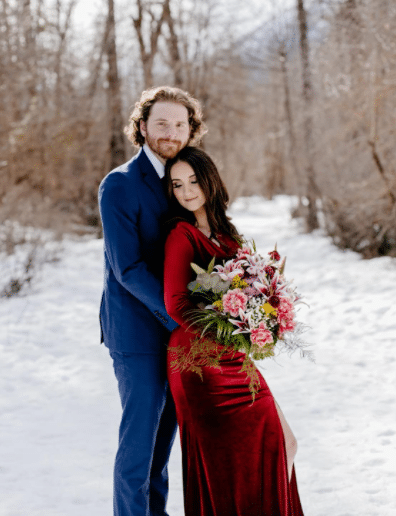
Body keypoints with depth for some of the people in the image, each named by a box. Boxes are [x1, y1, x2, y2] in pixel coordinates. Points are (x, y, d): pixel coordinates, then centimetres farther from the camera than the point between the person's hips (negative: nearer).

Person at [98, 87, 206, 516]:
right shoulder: (120, 185, -13)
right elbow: (127, 267, -19)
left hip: (176, 328, 7)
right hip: (138, 332, -7)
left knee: (164, 432, 17)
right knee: (139, 439, -2)